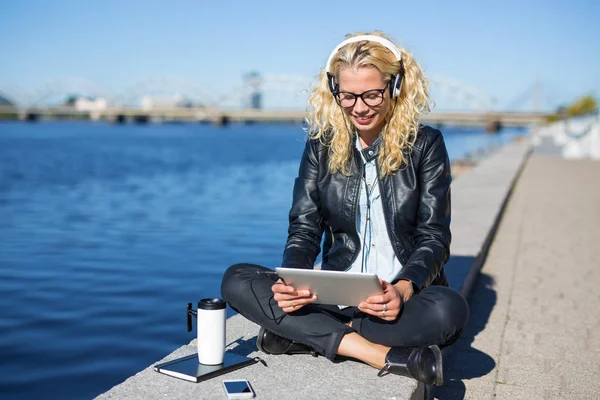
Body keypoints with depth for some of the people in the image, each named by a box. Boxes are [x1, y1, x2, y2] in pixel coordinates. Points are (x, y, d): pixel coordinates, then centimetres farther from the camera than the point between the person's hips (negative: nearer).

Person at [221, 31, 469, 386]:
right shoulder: (322, 144, 5)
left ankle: (308, 336, -20)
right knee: (236, 281, -19)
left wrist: (402, 290, -27)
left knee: (449, 310, -36)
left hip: (406, 294, -2)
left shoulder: (425, 144, -1)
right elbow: (304, 228, 1)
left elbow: (434, 237, -6)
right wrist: (292, 280, -22)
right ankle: (384, 355, -27)